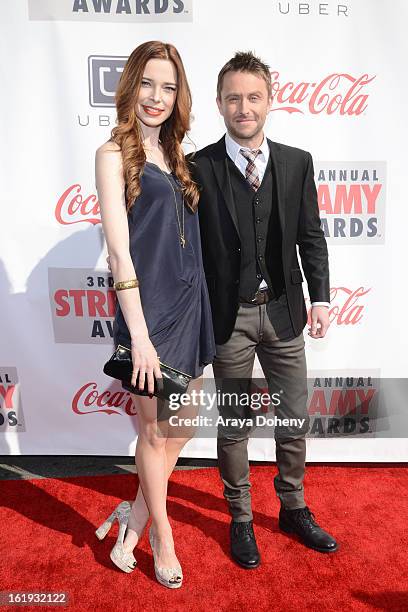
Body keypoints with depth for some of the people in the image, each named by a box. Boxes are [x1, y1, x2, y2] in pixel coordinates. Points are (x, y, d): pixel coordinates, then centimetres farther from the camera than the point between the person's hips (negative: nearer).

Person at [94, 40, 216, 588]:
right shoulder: (114, 154, -6)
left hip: (191, 305, 7)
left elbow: (187, 239, 13)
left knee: (182, 427, 15)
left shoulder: (174, 154, 14)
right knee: (155, 432, 10)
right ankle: (162, 538, 34)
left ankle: (136, 514, 37)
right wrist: (139, 337, -17)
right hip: (149, 311, -7)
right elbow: (119, 252, -14)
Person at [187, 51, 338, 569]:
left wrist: (320, 298, -5)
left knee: (295, 420, 14)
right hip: (228, 315, -3)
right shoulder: (198, 167, -5)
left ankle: (293, 509, 39)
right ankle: (240, 519, 34)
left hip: (283, 311, 3)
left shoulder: (297, 162, 4)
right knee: (235, 425, 12)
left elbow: (311, 237, 5)